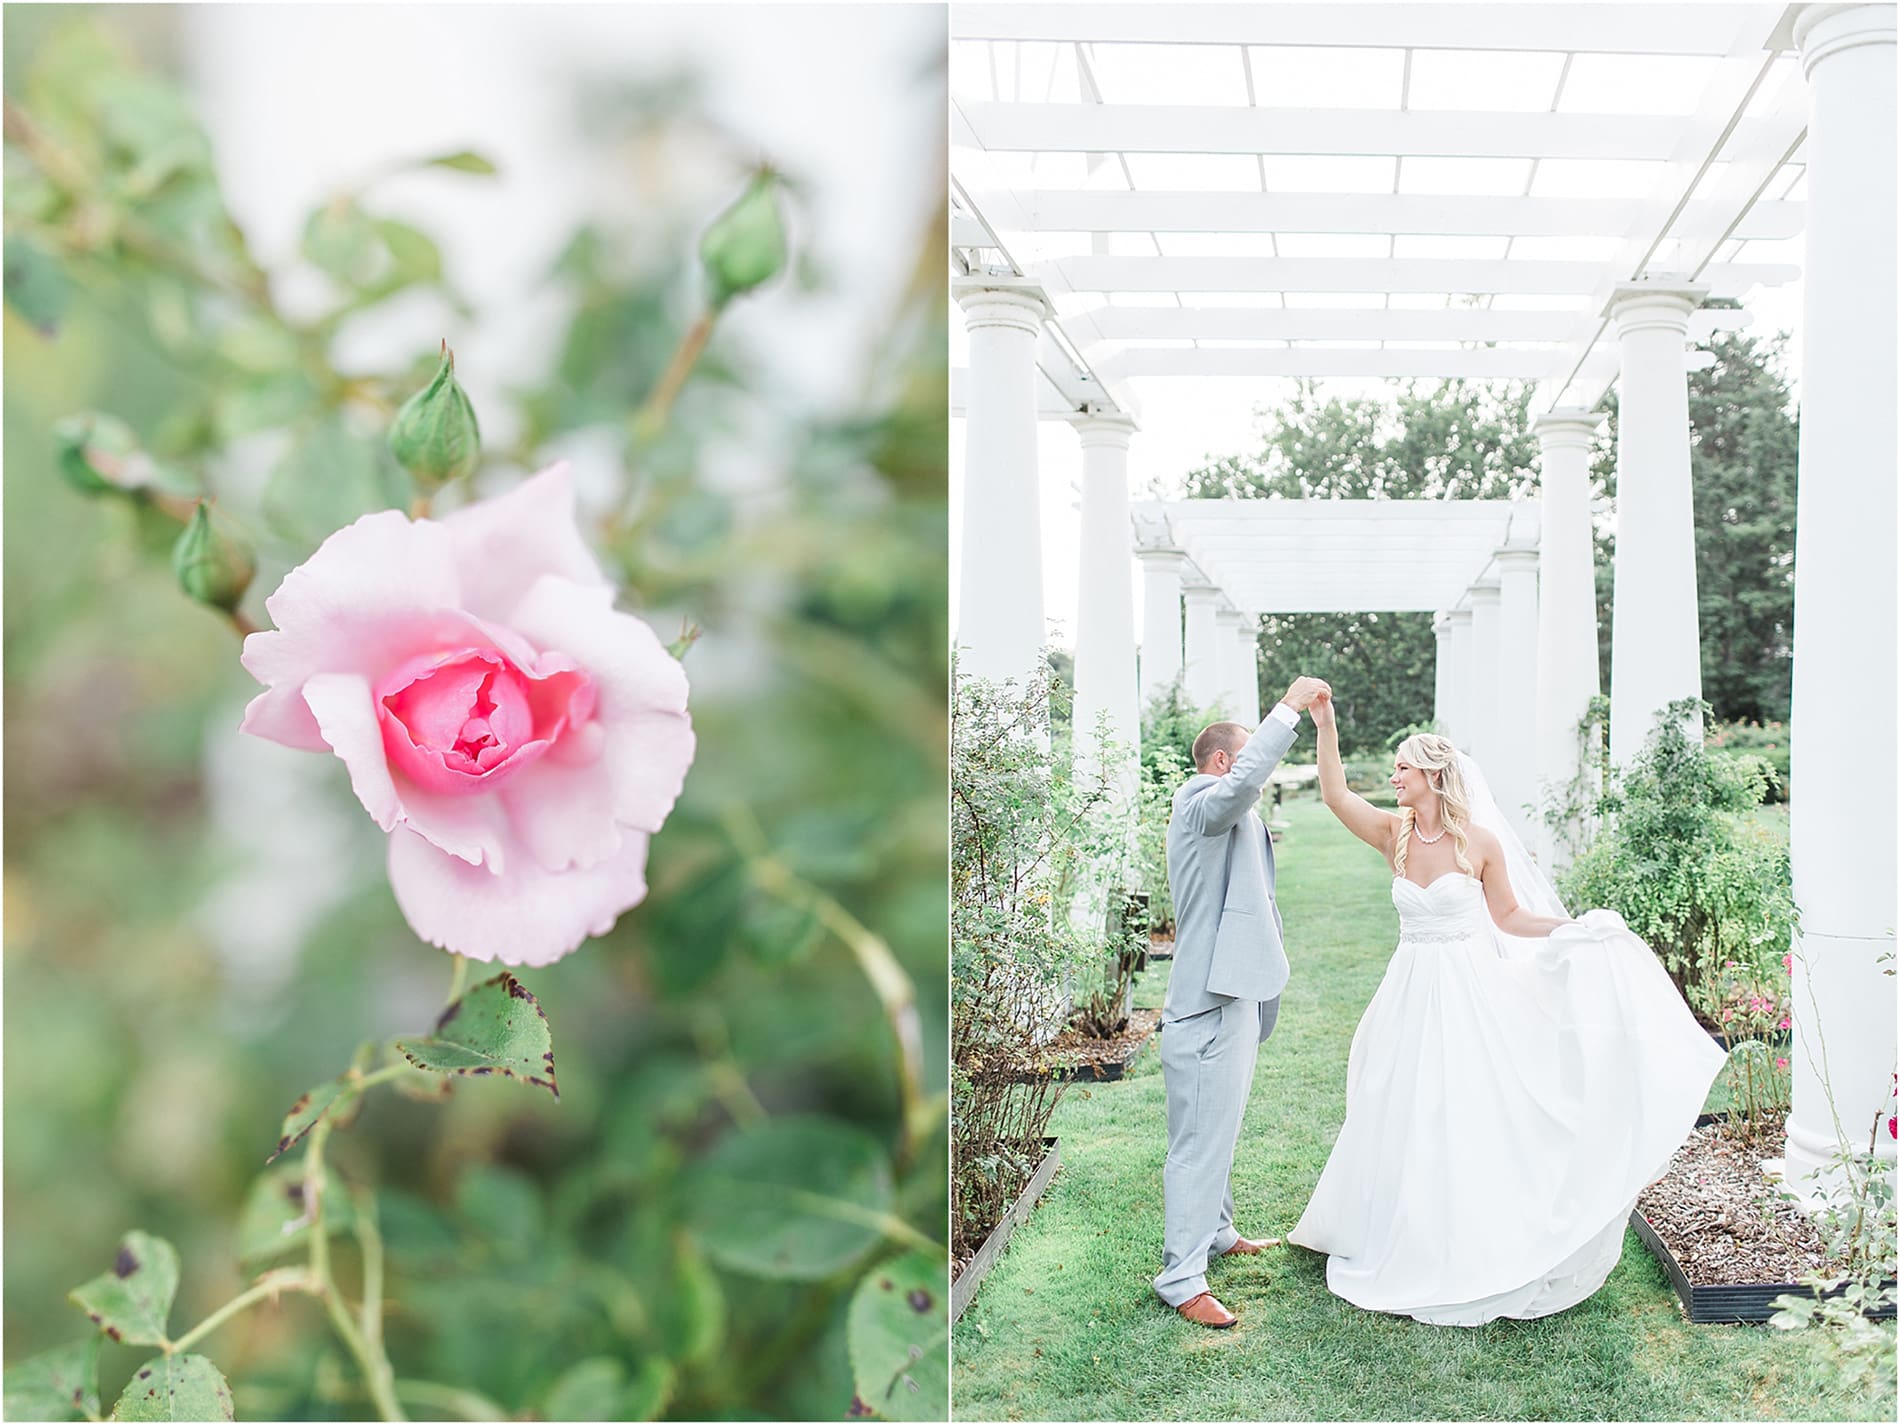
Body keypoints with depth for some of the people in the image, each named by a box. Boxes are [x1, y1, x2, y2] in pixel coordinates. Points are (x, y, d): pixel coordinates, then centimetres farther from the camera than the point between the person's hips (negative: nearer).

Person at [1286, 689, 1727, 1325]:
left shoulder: (1480, 841, -8)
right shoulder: (1394, 833, 0)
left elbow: (1509, 917, 2)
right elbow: (1335, 794, -11)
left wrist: (1581, 928, -7)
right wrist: (1325, 725, -19)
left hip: (1468, 994, -4)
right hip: (1412, 994, 4)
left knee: (1468, 1120, 0)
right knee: (1405, 1124, 11)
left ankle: (1478, 1252, 13)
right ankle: (1409, 1247, 28)